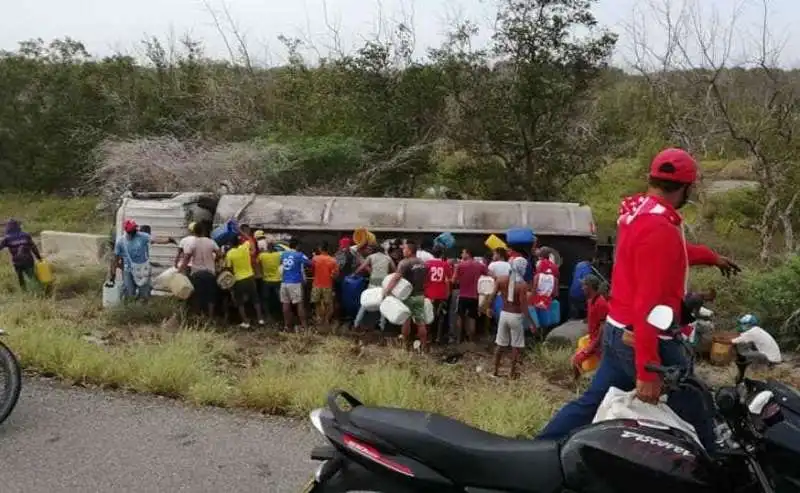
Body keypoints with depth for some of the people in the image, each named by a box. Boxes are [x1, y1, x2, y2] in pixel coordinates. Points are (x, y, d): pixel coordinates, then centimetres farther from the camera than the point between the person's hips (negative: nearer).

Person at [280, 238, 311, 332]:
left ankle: (286, 325, 12)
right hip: (295, 283, -5)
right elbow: (310, 263, -5)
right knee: (299, 303, 0)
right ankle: (304, 325, 0)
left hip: (284, 282, 5)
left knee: (286, 303, 8)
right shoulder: (299, 255, -6)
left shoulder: (283, 254, 9)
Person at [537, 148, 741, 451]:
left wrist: (712, 258, 42)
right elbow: (649, 303, -28)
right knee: (696, 423, 6)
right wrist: (649, 371, -28)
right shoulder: (660, 229, -24)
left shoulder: (637, 212, 7)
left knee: (592, 402, 15)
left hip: (619, 331, 10)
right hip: (648, 341, -9)